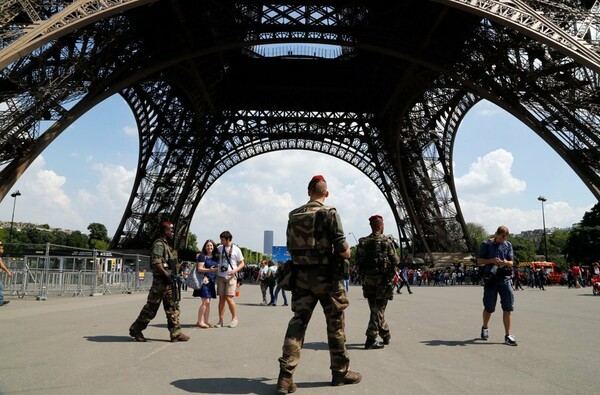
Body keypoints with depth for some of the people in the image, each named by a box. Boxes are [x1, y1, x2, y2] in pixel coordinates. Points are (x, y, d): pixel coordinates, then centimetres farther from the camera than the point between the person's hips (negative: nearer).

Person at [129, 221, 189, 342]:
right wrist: (167, 275, -24)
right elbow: (156, 263, -23)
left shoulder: (165, 244, 19)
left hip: (167, 281, 10)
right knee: (151, 307, -1)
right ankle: (136, 329, 13)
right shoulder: (159, 244, -12)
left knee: (173, 307, 7)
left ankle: (176, 333, 9)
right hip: (160, 280, -10)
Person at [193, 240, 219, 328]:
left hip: (211, 281, 7)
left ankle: (206, 321, 15)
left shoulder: (216, 257, 14)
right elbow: (199, 269, -13)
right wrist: (209, 270, -25)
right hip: (204, 280, -7)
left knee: (208, 302, 9)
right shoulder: (202, 256, -5)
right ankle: (200, 321, -4)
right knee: (205, 301, -12)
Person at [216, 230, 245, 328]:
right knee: (221, 298, 5)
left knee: (229, 298, -10)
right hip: (220, 276, 4)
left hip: (231, 277, -4)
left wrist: (235, 270, -16)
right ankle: (221, 320, 11)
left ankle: (234, 318, 6)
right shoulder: (220, 248, 8)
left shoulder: (236, 249, -3)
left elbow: (242, 263, 2)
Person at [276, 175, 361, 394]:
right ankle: (340, 372, 21)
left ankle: (286, 376, -3)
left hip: (301, 275, 5)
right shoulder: (329, 214, -9)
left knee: (298, 321, 4)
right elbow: (342, 250, -14)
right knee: (335, 323, 10)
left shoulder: (293, 216, 8)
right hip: (325, 275, -4)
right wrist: (347, 253, 7)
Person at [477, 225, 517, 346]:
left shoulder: (508, 245, 11)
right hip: (491, 278, -2)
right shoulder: (486, 244, 2)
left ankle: (507, 335, 2)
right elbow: (479, 260, 1)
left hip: (505, 278, 2)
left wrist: (506, 262, -12)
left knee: (508, 308, -5)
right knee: (489, 308, 9)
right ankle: (485, 328, 34)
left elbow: (511, 263, 11)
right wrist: (492, 260, -15)